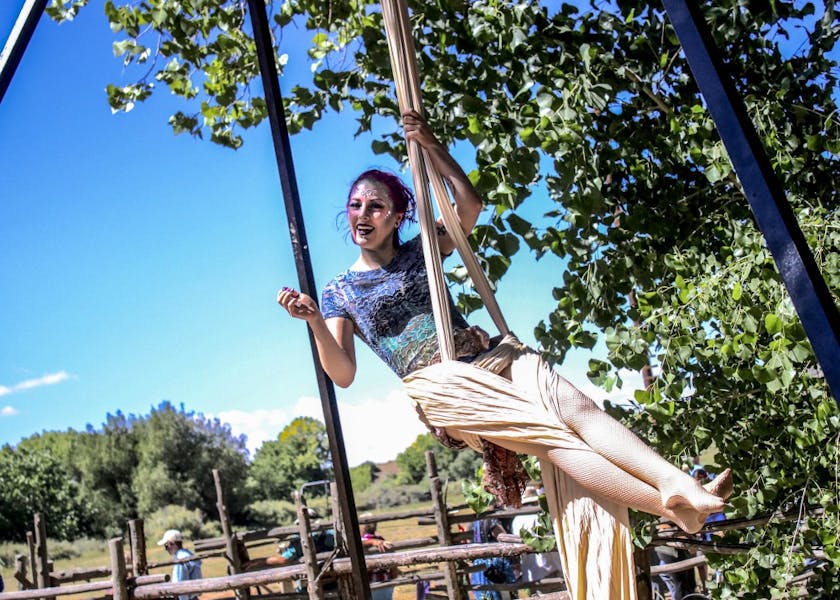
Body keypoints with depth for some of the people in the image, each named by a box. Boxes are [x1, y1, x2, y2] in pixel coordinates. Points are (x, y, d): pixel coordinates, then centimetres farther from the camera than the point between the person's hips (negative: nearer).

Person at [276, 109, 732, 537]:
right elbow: (342, 373, 0)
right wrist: (314, 320, -17)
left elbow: (470, 206, 6)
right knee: (548, 433, -24)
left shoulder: (418, 251, 19)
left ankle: (681, 485, -36)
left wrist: (432, 147, -2)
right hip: (439, 381, -4)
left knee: (575, 406, -23)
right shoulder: (340, 291, 11)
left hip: (489, 356, 5)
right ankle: (673, 509, -34)